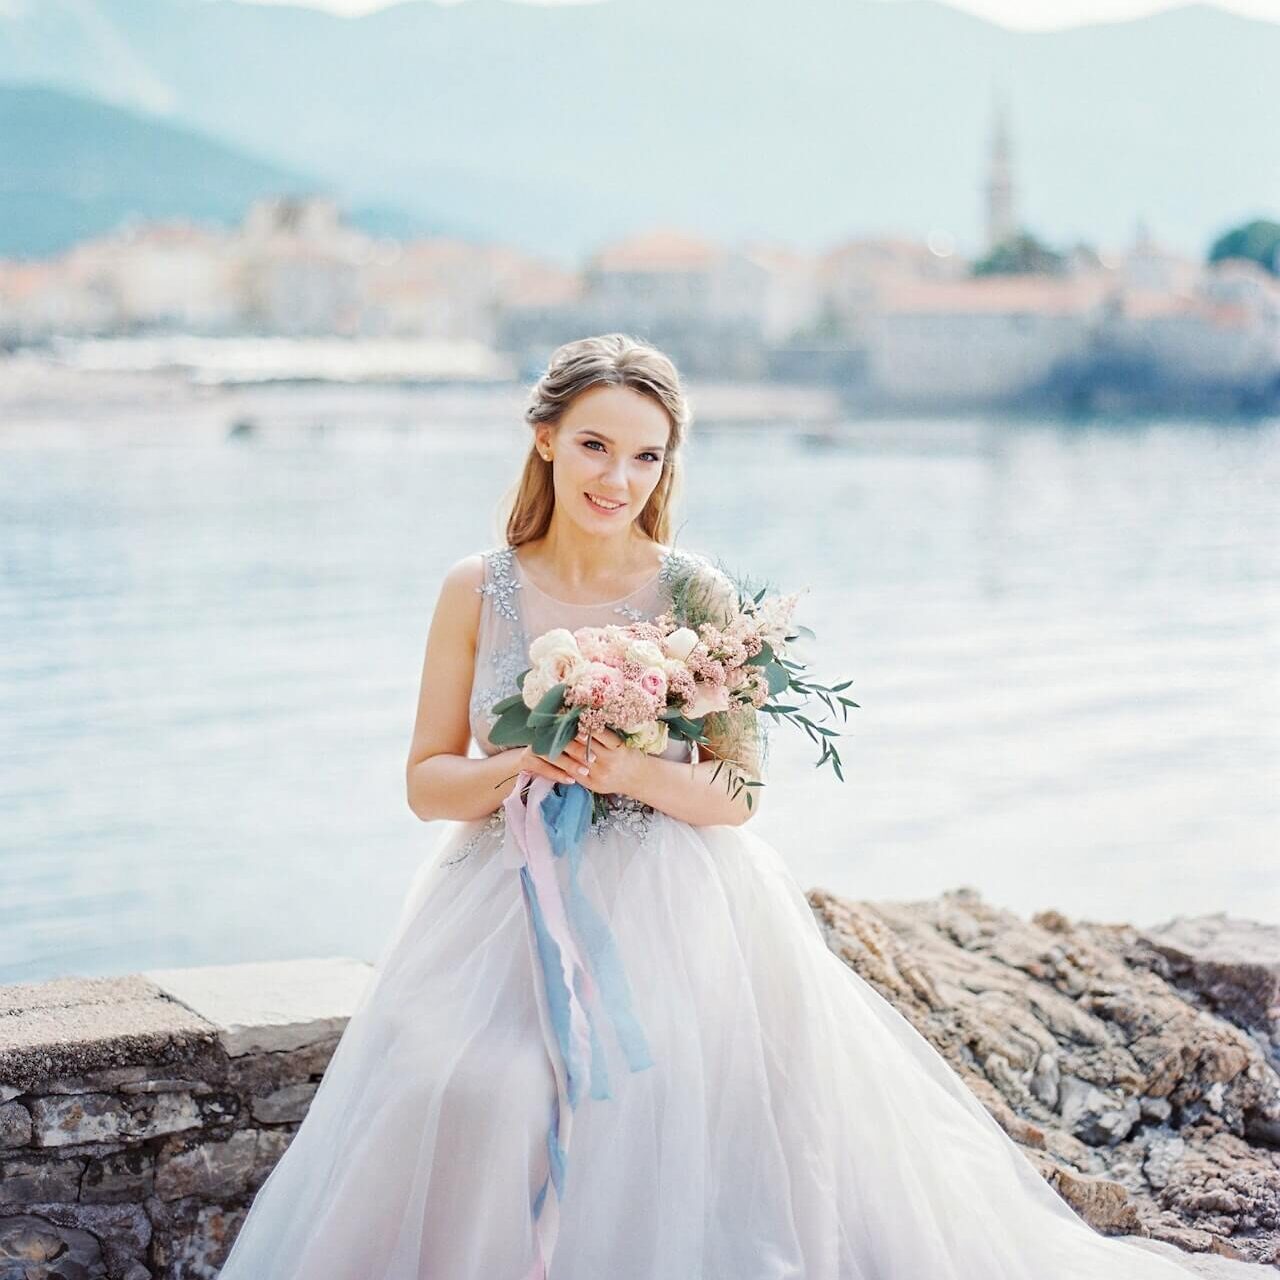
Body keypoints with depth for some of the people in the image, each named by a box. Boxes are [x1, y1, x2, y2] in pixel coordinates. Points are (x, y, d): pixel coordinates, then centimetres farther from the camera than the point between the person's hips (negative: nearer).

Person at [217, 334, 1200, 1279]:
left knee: (663, 1097, -25)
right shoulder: (479, 592, 2)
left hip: (668, 910, -1)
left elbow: (741, 793, -1)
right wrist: (525, 766, -16)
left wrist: (631, 773, -20)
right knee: (464, 1092, -23)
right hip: (509, 907, 1)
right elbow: (427, 783, 4)